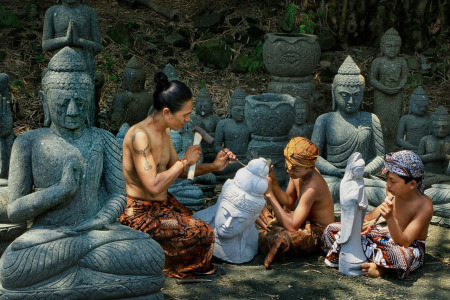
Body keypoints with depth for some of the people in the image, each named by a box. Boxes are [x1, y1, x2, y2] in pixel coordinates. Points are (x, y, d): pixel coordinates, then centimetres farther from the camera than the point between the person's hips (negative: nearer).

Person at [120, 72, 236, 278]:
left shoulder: (164, 131, 6)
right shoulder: (140, 135, -24)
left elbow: (177, 170, 17)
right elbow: (153, 187, -29)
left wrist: (213, 166, 6)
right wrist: (185, 161, -19)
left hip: (163, 204, 9)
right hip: (141, 214, -9)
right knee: (203, 234, -17)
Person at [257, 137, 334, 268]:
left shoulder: (311, 187, -33)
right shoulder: (299, 171, -7)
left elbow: (292, 226, -36)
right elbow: (288, 203, 4)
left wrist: (270, 194, -35)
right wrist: (273, 182, -13)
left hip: (317, 233, -9)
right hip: (305, 220, 9)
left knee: (271, 239, -34)